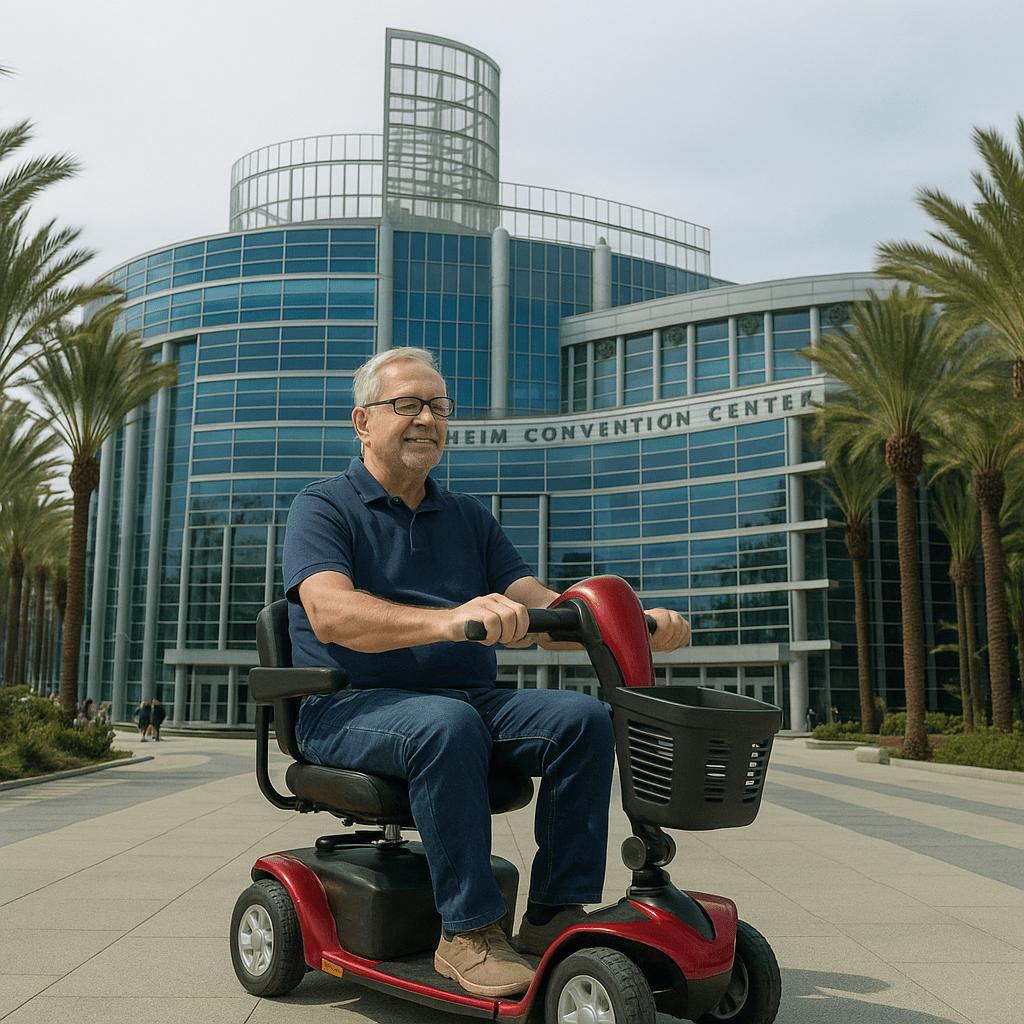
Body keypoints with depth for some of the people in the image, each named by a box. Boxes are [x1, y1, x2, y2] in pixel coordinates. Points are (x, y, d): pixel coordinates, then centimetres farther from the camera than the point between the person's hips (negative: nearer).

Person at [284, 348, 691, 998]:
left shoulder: (470, 518, 18)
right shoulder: (324, 508, 0)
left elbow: (541, 611, 6)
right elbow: (331, 614, -21)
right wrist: (449, 621, -39)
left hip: (472, 698, 5)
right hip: (353, 704, -5)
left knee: (582, 718, -19)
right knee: (447, 725, -35)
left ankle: (557, 914, -12)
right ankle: (469, 931, -24)